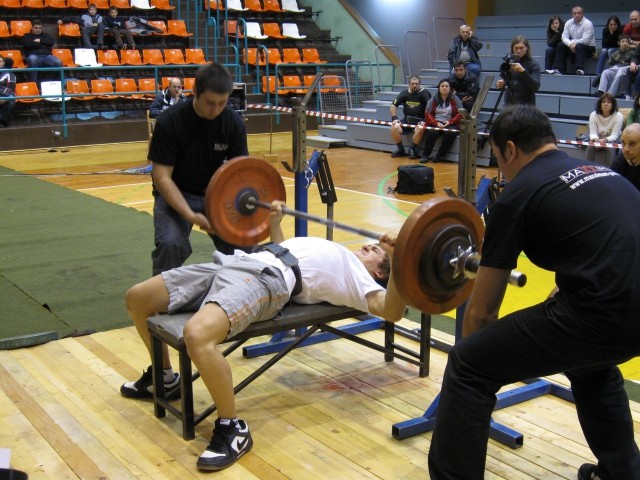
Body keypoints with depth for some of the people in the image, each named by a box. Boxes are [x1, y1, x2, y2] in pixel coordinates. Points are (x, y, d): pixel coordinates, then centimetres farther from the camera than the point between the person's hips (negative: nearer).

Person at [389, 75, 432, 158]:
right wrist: (394, 118, -8)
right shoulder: (405, 93, 5)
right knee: (394, 128, -21)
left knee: (419, 130, -35)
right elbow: (393, 105, 6)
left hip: (420, 121, -4)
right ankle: (400, 149, 1)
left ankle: (413, 149, -7)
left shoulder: (424, 93, -8)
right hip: (407, 121, 4)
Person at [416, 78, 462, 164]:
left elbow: (461, 114, 1)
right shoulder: (434, 100, 9)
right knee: (431, 132, -33)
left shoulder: (455, 99, 5)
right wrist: (436, 123, -12)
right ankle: (425, 155, -17)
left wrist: (450, 122, -14)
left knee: (450, 133, -35)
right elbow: (427, 113, 5)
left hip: (450, 124, -1)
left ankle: (438, 156, -21)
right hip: (436, 123, 1)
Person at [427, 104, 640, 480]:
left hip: (604, 316, -8)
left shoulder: (520, 192, 4)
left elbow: (482, 310, 9)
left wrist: (477, 360, 29)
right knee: (592, 359, 40)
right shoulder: (602, 173, 26)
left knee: (467, 367, 5)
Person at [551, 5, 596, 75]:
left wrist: (573, 43, -18)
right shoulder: (568, 23, 1)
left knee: (579, 46, -36)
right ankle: (558, 69, -16)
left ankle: (580, 70, -45)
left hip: (588, 47, -6)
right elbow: (564, 37, -6)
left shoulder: (588, 24, -16)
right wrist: (570, 44, -26)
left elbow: (585, 40, -24)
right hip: (572, 47, 6)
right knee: (560, 46, -12)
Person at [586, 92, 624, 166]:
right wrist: (595, 139, -38)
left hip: (612, 141, -2)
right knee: (590, 147, -29)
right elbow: (593, 133, -13)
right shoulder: (593, 115, -6)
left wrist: (605, 140, -39)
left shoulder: (618, 116, -13)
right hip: (597, 141, 2)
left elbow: (614, 135, -18)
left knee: (610, 149, -33)